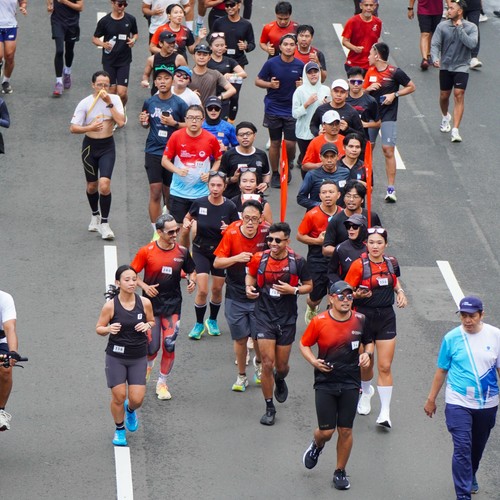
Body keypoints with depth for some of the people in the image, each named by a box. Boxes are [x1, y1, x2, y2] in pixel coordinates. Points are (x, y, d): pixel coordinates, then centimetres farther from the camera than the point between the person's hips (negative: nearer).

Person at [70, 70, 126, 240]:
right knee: (92, 185, 13)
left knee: (104, 184, -16)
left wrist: (109, 103, -21)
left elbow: (121, 122, -17)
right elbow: (73, 128, -10)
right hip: (90, 145, 1)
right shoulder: (85, 103, -9)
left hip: (107, 145, -1)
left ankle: (104, 223, -8)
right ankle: (95, 215, 39)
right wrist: (90, 128, -26)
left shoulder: (114, 99, -5)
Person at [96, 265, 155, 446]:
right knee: (119, 396, -3)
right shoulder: (111, 305, -12)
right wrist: (109, 329, -25)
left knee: (137, 399, -4)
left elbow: (152, 321, 11)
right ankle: (119, 430, 24)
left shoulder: (144, 303, -6)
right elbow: (99, 328, -3)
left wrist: (147, 325, -12)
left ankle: (130, 410, 35)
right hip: (116, 357, -2)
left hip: (138, 357, 2)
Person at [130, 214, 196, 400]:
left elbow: (191, 271, 14)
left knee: (169, 345, -6)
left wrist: (192, 281, -7)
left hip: (173, 305, 2)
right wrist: (145, 286, -17)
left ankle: (162, 383, 12)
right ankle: (148, 364, 37)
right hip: (151, 303, -2)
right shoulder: (146, 251, -9)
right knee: (152, 346, -1)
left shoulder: (182, 252, -1)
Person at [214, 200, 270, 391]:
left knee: (259, 336, 2)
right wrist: (237, 258, -27)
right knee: (240, 338, 7)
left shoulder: (266, 232, -12)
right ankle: (241, 376, 26)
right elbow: (217, 263, -12)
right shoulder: (231, 234, -14)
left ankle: (259, 363, 36)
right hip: (235, 295, 0)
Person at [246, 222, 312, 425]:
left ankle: (280, 380, 49)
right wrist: (249, 287, -7)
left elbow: (309, 286, 3)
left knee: (282, 366, 10)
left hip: (287, 319, 0)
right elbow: (250, 275, 14)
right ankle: (269, 408, 7)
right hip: (264, 316, 0)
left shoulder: (297, 262, -8)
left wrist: (293, 290, -16)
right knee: (267, 363, -7)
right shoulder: (259, 259, -6)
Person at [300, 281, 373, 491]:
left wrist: (367, 353, -5)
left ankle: (340, 472, 22)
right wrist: (314, 361, -14)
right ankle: (317, 445, 36)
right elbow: (304, 344, 3)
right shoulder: (319, 321, -9)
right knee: (327, 431, -2)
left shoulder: (360, 320, -1)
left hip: (350, 384, 2)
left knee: (345, 430, 4)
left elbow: (369, 342, 16)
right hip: (325, 383, -2)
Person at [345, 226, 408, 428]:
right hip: (364, 317, -2)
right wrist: (358, 294, -27)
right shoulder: (359, 265, -11)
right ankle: (366, 392, 45)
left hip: (386, 318, 2)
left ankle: (385, 412, -1)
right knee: (366, 363, 11)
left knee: (385, 366, -4)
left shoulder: (391, 263, 2)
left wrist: (400, 292, 4)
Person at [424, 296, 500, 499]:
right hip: (459, 403, -2)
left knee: (478, 446, 20)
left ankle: (470, 476, 47)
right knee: (462, 448, -11)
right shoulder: (452, 338, -8)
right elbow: (441, 370, 2)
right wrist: (431, 399, 7)